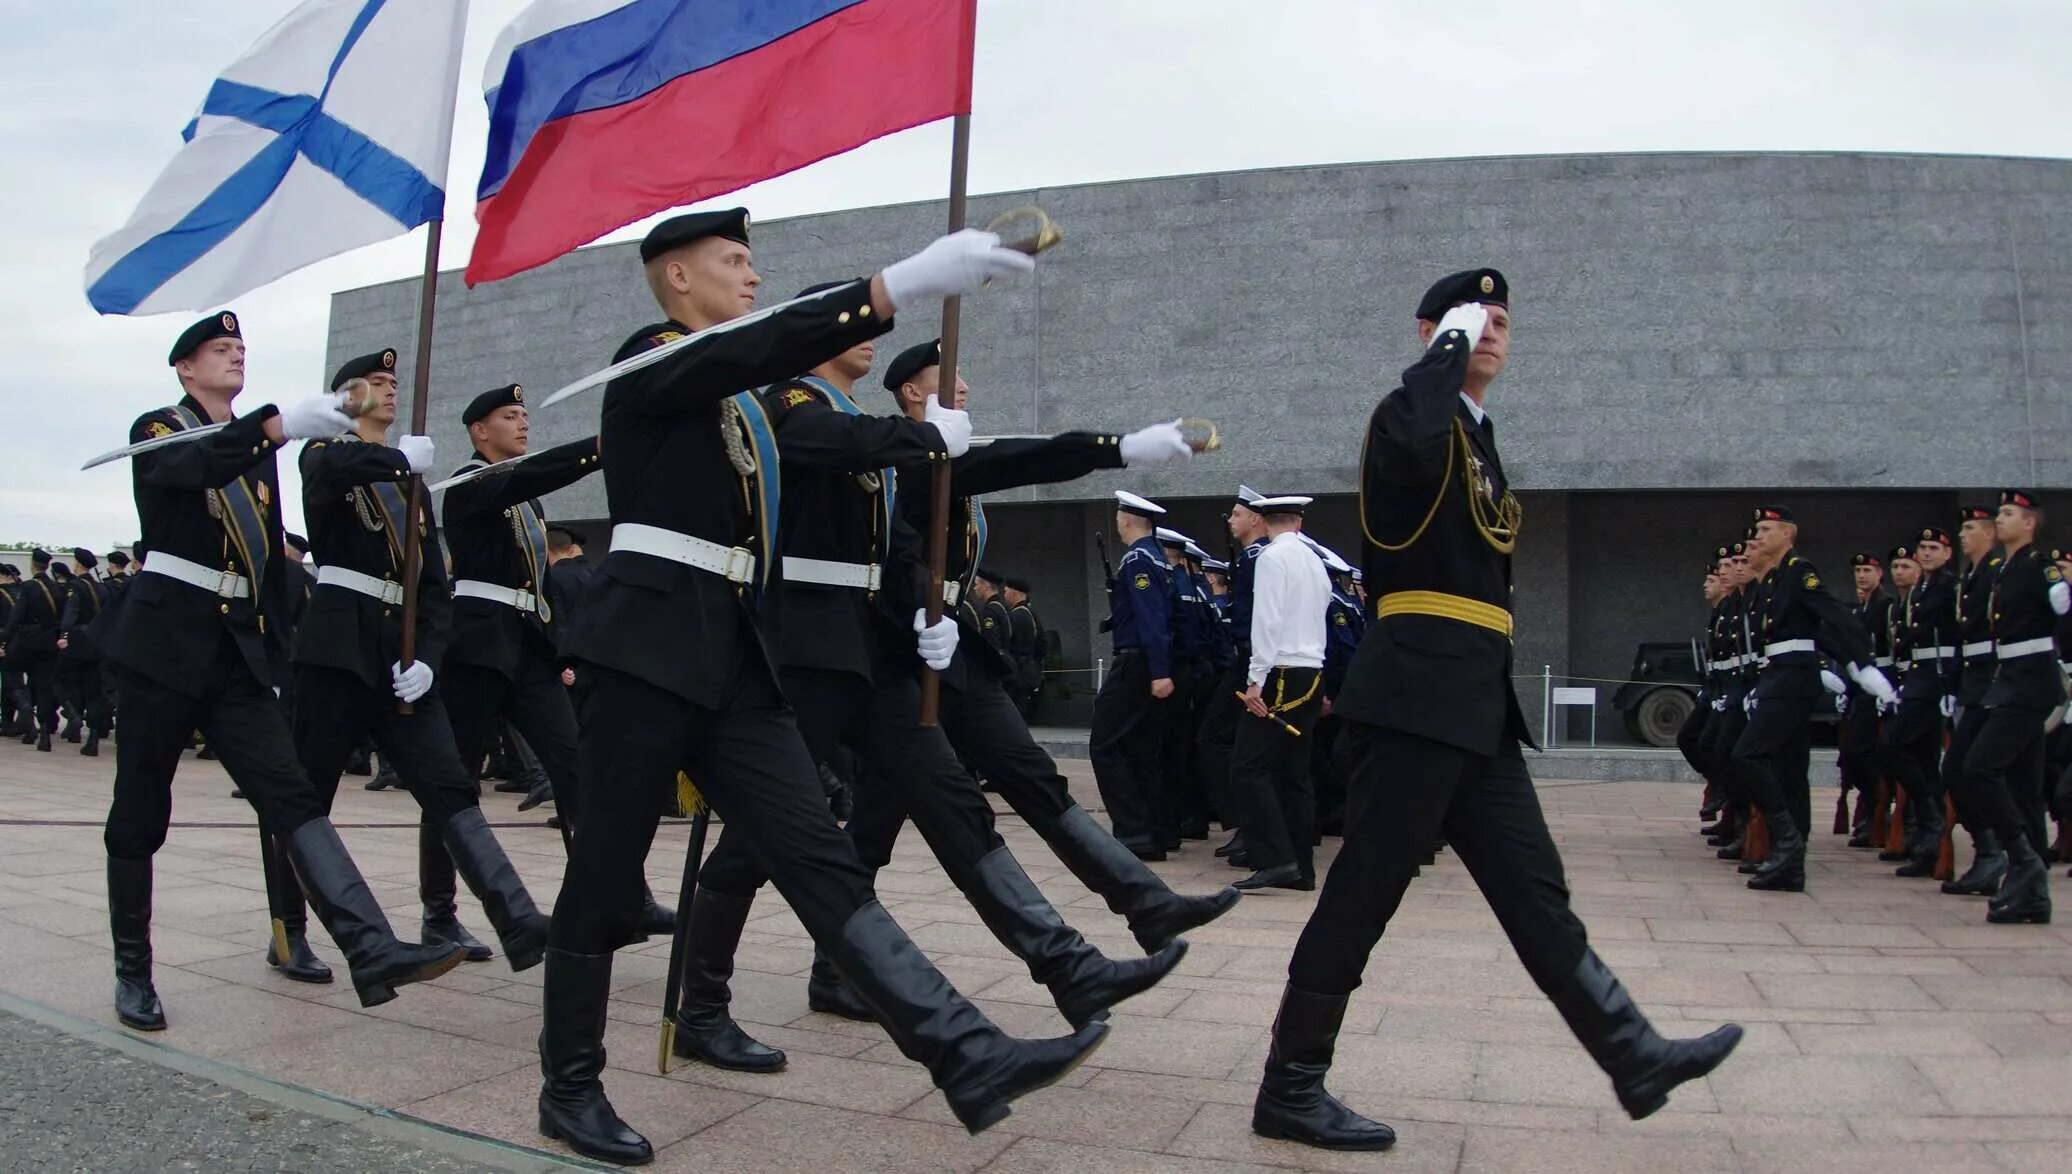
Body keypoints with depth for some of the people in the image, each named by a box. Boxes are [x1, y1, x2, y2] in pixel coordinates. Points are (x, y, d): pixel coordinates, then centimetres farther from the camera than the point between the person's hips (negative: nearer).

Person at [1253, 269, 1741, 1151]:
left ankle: (1634, 1059, 21)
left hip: (1475, 701, 9)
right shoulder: (1414, 417, -5)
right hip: (1416, 694, -9)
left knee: (1534, 892, 13)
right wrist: (1450, 345, -16)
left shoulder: (1480, 439, 22)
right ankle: (1291, 1089, 7)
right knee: (1364, 891, -3)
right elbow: (1412, 442, -33)